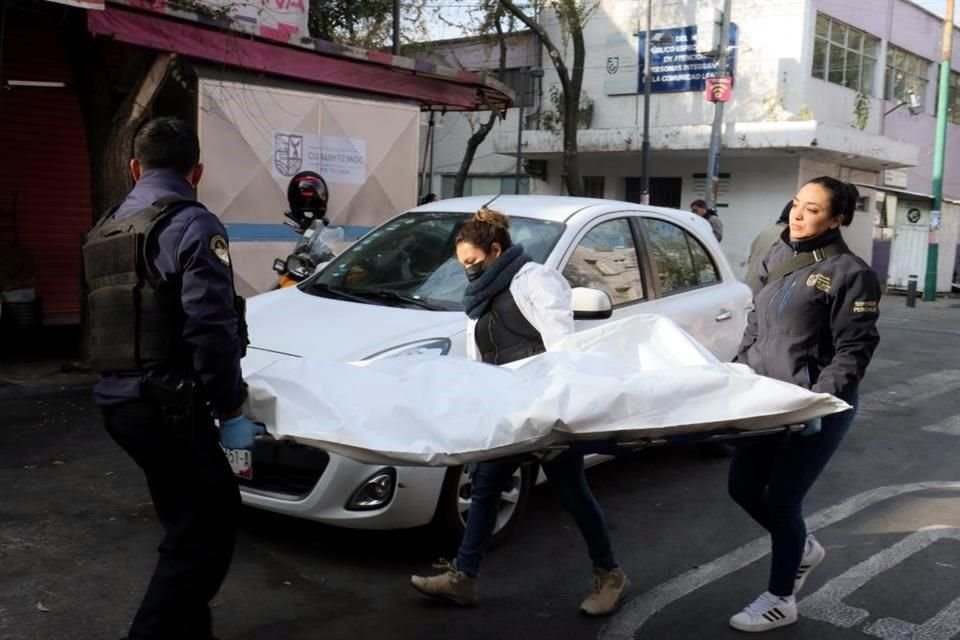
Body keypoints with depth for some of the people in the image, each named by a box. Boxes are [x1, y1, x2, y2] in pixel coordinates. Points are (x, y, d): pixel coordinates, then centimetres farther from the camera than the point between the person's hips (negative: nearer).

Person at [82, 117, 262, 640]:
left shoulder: (103, 231, 17)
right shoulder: (193, 226, -11)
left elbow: (107, 323, 18)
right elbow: (212, 331, -19)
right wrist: (231, 411, -12)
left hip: (118, 400, 9)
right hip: (168, 406, -9)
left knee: (192, 520, 21)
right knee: (205, 532, -2)